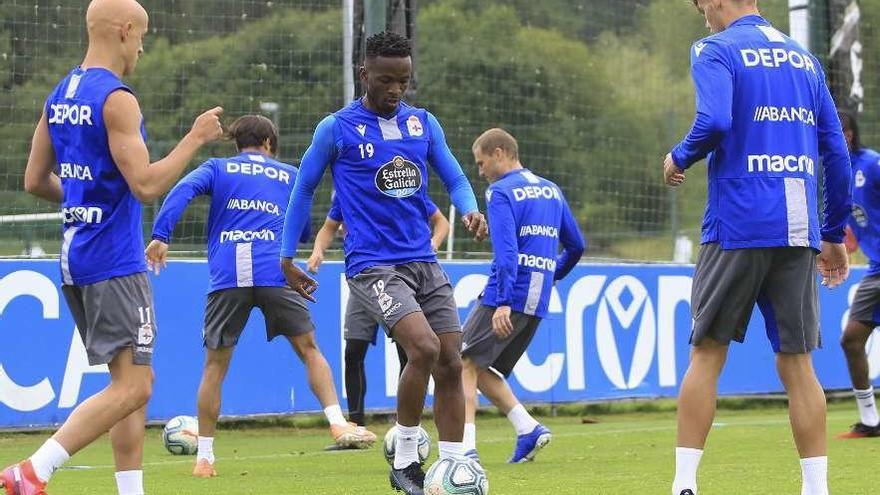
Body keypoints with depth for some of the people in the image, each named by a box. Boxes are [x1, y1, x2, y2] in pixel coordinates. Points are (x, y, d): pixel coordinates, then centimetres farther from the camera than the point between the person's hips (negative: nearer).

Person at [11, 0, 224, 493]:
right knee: (132, 387, -10)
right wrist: (195, 138, -10)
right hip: (115, 261, -9)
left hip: (76, 257, 9)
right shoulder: (116, 98, -15)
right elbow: (146, 185, -20)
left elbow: (36, 181, 17)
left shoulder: (60, 96, 12)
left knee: (131, 384, 12)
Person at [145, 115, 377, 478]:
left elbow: (184, 190, -2)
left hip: (227, 277, 0)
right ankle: (338, 424, -5)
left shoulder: (217, 168, 18)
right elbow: (304, 233, 27)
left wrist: (160, 236, -7)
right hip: (274, 273, 0)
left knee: (215, 364, 8)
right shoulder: (289, 176, 22)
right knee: (309, 349, 11)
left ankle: (204, 458, 7)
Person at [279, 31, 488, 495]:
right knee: (424, 348, -23)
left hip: (424, 261, 5)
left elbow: (454, 179, 13)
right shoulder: (337, 129, -3)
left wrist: (470, 210, -10)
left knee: (451, 363, -2)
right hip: (373, 264, -5)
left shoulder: (423, 123, 9)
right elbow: (303, 189, 7)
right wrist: (287, 257, 9)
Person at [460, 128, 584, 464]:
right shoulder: (551, 190, 17)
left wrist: (504, 303, -24)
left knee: (465, 364, -4)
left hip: (506, 297, -8)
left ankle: (466, 446, -17)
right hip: (537, 303, 8)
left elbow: (506, 251, -19)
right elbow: (576, 245, 22)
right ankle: (528, 428, 0)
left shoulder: (501, 192, -7)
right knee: (484, 370, 16)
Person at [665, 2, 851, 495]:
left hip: (738, 226, -4)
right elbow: (837, 152, 15)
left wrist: (680, 158, 0)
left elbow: (714, 123, -20)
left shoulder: (716, 50, -2)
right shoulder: (804, 58, 16)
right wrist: (835, 234, 19)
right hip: (799, 230, 4)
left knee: (707, 354, 4)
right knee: (797, 363, 6)